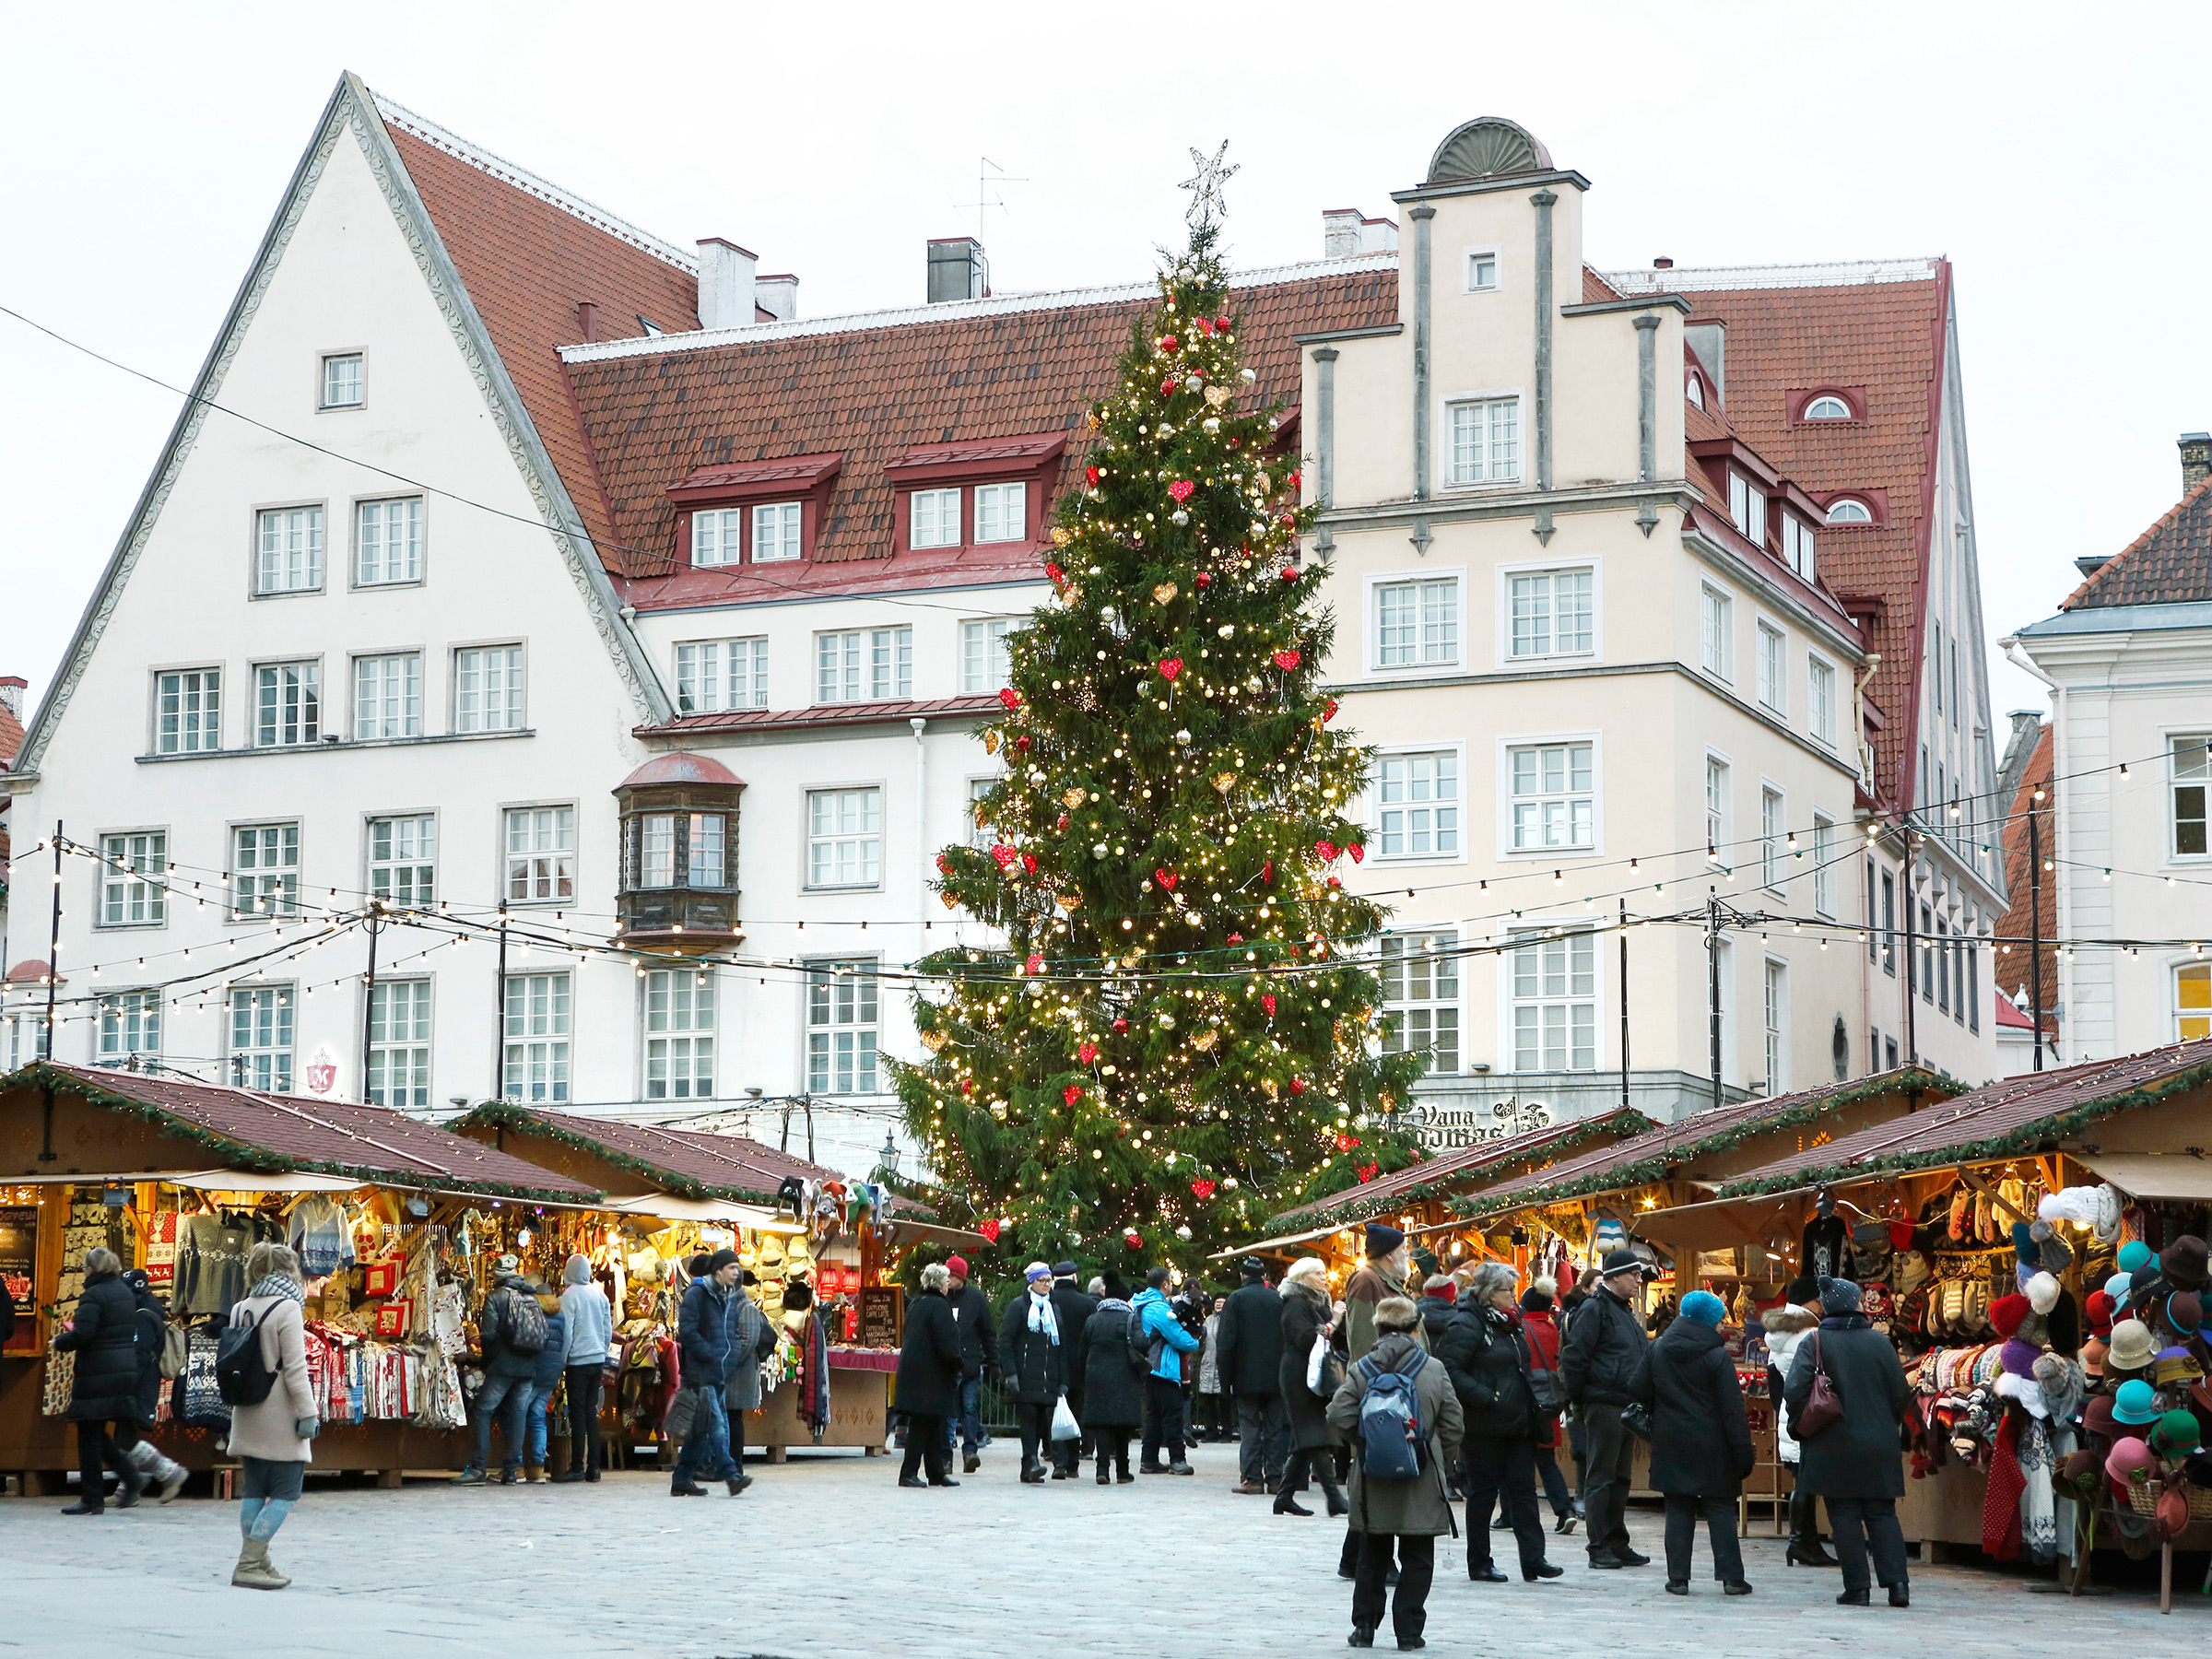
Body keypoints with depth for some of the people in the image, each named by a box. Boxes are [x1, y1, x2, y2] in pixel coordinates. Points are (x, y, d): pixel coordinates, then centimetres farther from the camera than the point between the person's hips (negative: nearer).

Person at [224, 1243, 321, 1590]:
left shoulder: (241, 1310, 10)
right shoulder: (287, 1308, -11)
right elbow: (294, 1368, -15)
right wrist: (307, 1413, -12)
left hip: (247, 1415, 8)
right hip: (279, 1416, -8)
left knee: (254, 1490, 11)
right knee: (287, 1490, -3)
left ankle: (257, 1563, 14)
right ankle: (249, 1564, -11)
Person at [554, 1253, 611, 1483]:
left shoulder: (569, 1296, -10)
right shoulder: (600, 1295, 7)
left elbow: (566, 1333, -11)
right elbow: (608, 1331, 12)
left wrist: (561, 1363, -3)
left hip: (578, 1361, -5)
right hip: (598, 1360, 5)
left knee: (578, 1414, -3)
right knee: (592, 1412, 10)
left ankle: (577, 1468, -4)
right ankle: (594, 1466, 8)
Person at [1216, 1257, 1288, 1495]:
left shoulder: (1236, 1299, -4)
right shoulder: (1278, 1299, 4)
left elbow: (1225, 1341, -7)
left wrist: (1226, 1375, -2)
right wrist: (1283, 1372, 11)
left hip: (1246, 1377, -2)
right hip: (1275, 1376, 2)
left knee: (1249, 1427, 1)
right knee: (1275, 1427, 7)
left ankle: (1252, 1478, -4)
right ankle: (1275, 1478, 6)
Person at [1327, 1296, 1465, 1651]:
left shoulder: (1361, 1370, -2)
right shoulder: (1434, 1370, -3)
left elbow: (1338, 1415, -9)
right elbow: (1453, 1424, -2)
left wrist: (1364, 1442, 8)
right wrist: (1440, 1460, 11)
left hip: (1373, 1478, 1)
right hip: (1421, 1485, -1)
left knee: (1372, 1556, 14)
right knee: (1417, 1559, 7)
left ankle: (1364, 1626, 16)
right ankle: (1408, 1629, 4)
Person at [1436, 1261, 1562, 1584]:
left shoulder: (1509, 1324, 14)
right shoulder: (1465, 1325, -12)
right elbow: (1451, 1371, -20)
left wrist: (1530, 1401, 14)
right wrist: (1486, 1398, -23)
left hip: (1516, 1424, 8)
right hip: (1484, 1425, -8)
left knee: (1523, 1489, 3)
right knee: (1483, 1492, 1)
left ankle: (1533, 1559, 3)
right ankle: (1479, 1564, 10)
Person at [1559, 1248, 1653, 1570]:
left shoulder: (1625, 1311, 18)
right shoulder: (1595, 1309, -11)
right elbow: (1573, 1357, -15)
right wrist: (1579, 1401, -12)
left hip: (1625, 1407, 9)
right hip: (1604, 1406, -9)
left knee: (1619, 1479, 12)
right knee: (1601, 1479, -5)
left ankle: (1617, 1544, 17)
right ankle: (1599, 1548, -2)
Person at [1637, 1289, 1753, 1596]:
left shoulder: (1655, 1351, 3)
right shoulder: (1717, 1356, -10)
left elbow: (1643, 1395, 9)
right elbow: (1732, 1409, -10)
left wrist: (1653, 1432, 21)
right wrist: (1743, 1452, -7)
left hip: (1670, 1443, 3)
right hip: (1710, 1445, -3)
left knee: (1678, 1510, 7)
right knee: (1720, 1511, 4)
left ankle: (1678, 1577, 5)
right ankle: (1731, 1577, 3)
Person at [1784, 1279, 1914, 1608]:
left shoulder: (1814, 1343, -6)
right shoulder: (1880, 1342, 2)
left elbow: (1794, 1392, -14)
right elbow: (1902, 1393, 4)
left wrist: (1801, 1431, 2)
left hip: (1834, 1447, -2)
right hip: (1879, 1446, 2)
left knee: (1845, 1516, 3)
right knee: (1882, 1514, 9)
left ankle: (1856, 1587, 0)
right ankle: (1897, 1582, -2)